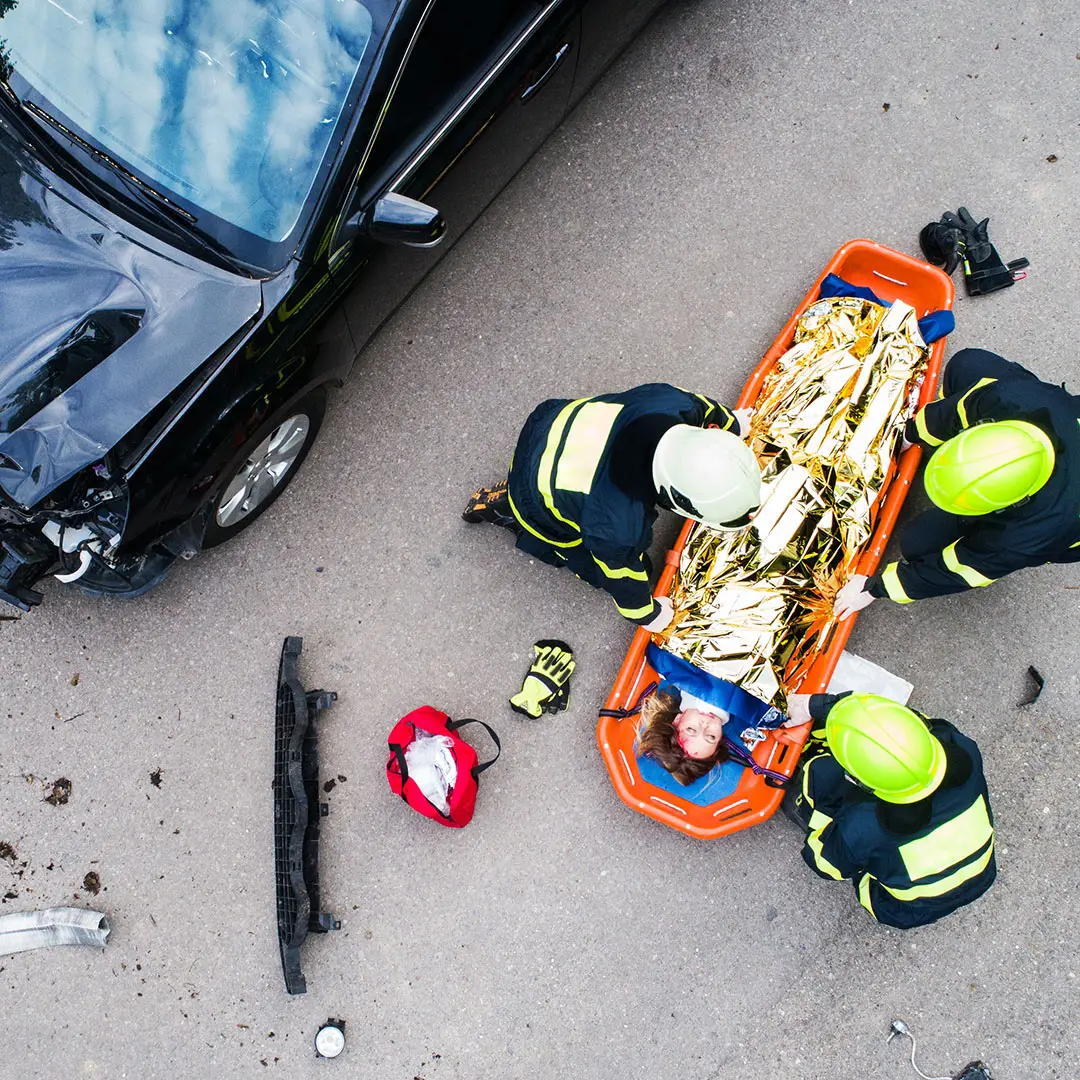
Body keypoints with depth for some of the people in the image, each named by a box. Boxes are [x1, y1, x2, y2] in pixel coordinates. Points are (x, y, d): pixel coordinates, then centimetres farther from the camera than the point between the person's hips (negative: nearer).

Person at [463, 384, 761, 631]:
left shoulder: (671, 403, -30)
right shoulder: (619, 528, -43)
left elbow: (703, 407, -3)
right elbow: (623, 580, -20)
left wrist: (732, 423, 20)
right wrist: (648, 615, 2)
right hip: (536, 504, -5)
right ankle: (502, 509, 15)